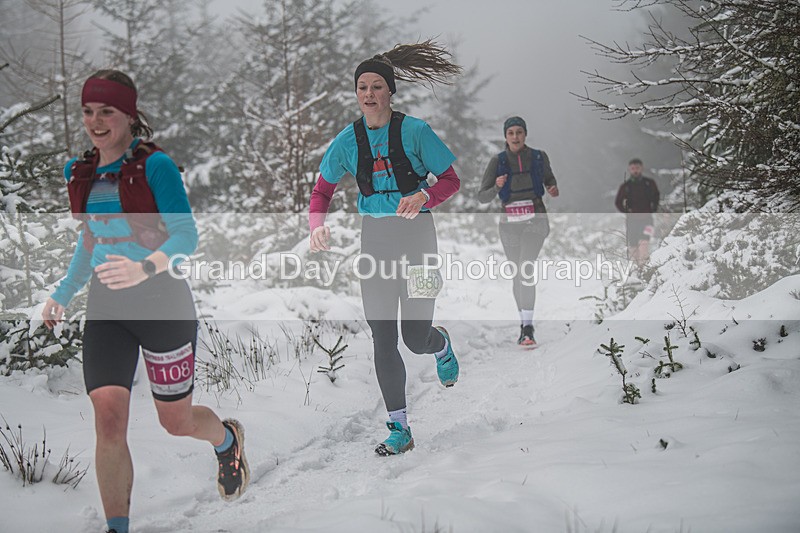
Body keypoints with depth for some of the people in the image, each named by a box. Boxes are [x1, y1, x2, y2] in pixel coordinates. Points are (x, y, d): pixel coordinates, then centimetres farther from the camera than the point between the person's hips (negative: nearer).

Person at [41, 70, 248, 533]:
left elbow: (187, 235, -18)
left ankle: (229, 441, 44)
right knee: (109, 417, -11)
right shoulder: (80, 173, 8)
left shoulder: (155, 165, -11)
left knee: (177, 421, 9)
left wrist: (146, 268, -36)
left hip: (162, 301, -4)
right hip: (106, 308, 4)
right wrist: (64, 294, 15)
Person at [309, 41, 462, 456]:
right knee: (382, 338, -1)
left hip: (416, 235, -3)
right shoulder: (348, 140, 2)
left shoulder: (414, 131, -7)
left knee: (415, 338, -4)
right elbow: (323, 190, 8)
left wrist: (423, 196, -24)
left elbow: (451, 180, -3)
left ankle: (441, 345, 36)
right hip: (374, 240, 3)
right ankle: (399, 429, 9)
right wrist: (317, 225, -12)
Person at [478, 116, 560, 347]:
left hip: (535, 220, -2)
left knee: (526, 269, -22)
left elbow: (549, 179, 20)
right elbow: (482, 197, -1)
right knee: (517, 276, 11)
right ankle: (524, 324, 27)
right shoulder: (498, 161, -1)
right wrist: (496, 187, -21)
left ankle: (528, 328, -25)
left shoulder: (539, 157, 1)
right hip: (509, 223, 2)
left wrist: (553, 190, -3)